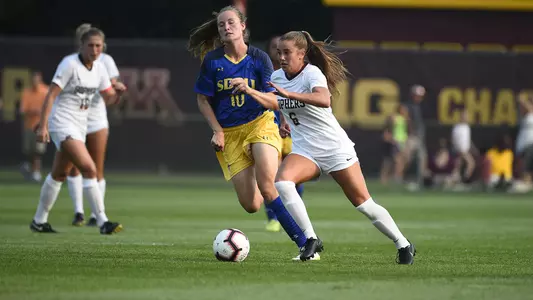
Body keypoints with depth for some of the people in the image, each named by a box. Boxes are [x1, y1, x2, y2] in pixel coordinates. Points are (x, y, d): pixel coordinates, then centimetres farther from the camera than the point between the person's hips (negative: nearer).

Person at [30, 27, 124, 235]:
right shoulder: (70, 64, -16)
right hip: (62, 124, -8)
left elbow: (109, 99, 13)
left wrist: (118, 91, -10)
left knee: (59, 174, 16)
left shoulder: (99, 68, 6)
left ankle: (39, 221, 28)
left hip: (80, 125, 8)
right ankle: (102, 222, -20)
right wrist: (43, 126, -23)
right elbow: (51, 94, -17)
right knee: (89, 169, -19)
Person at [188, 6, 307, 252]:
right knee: (251, 205, -7)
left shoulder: (259, 58, -5)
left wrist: (250, 91, -26)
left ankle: (304, 242, -14)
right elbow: (202, 100, 4)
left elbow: (274, 101, -7)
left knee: (267, 188, -25)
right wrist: (217, 131, -6)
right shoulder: (212, 60, -5)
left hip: (260, 125, -1)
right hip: (229, 134, 1)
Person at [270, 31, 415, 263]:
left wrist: (288, 94, -47)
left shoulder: (312, 73, -16)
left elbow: (324, 100, -40)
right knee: (281, 181, -27)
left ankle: (404, 245, 18)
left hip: (335, 148, -5)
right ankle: (311, 240, -21)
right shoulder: (276, 77, 3)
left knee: (363, 204, -1)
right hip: (304, 150, 5)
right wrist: (283, 121, 10)